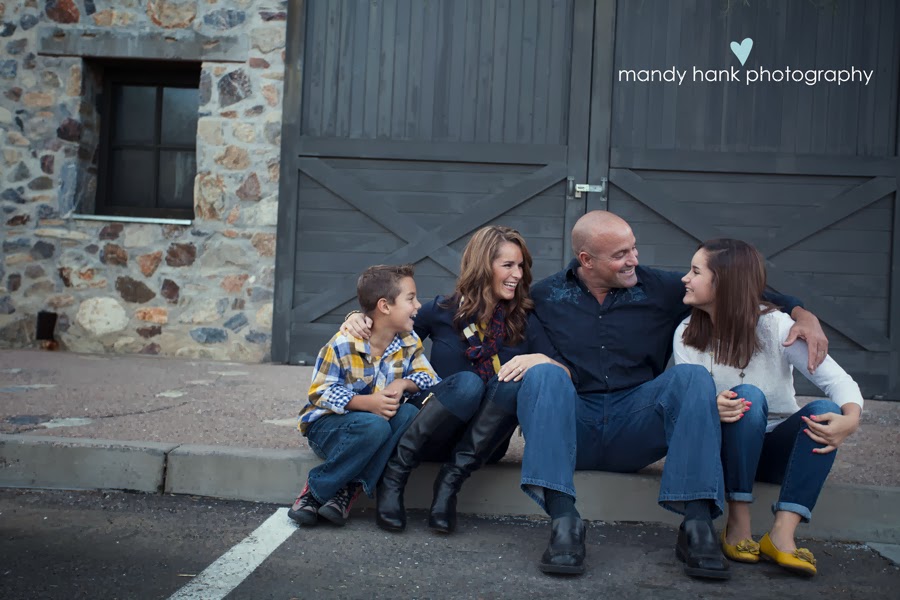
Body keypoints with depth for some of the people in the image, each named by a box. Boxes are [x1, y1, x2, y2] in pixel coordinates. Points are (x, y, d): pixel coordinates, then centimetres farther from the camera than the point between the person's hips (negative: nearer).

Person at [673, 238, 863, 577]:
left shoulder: (776, 327, -11)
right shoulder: (687, 336, -4)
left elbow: (839, 380, -16)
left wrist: (850, 419, -39)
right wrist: (712, 408, -36)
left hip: (776, 448, 0)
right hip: (728, 448, 0)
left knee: (825, 410, -29)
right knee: (746, 396, -31)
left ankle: (782, 534, -34)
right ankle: (738, 523, -24)